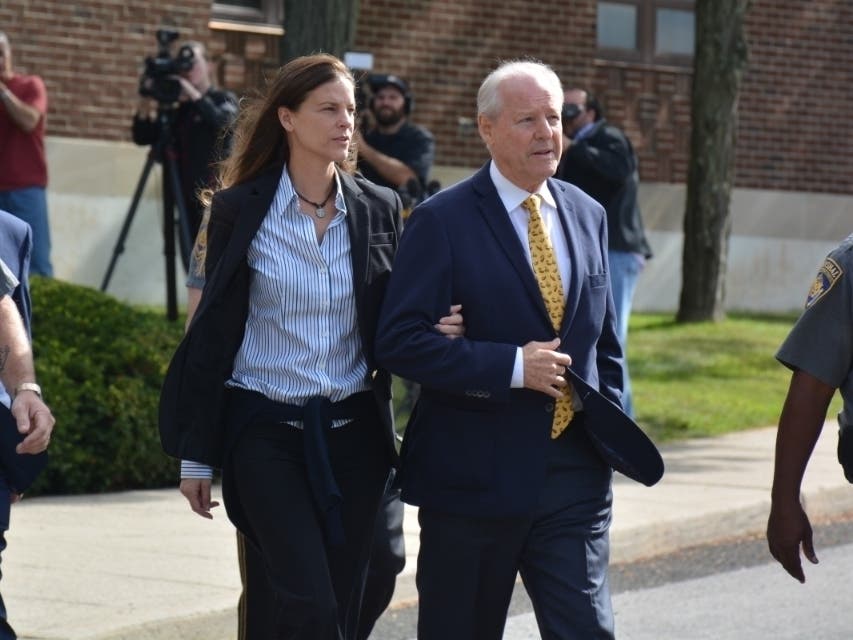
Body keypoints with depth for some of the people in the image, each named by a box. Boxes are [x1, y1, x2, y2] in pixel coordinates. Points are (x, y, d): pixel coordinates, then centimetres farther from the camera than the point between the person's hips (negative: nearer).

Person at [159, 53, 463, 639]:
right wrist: (196, 453, 1)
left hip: (353, 431, 3)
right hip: (266, 431, -3)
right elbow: (214, 331, 1)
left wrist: (434, 332, -14)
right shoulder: (240, 209, -3)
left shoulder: (379, 209, 5)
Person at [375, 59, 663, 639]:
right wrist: (513, 367, -19)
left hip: (574, 474, 4)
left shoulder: (587, 215, 11)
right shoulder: (443, 220, -7)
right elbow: (399, 341, -15)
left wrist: (609, 422, 9)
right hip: (475, 476, -4)